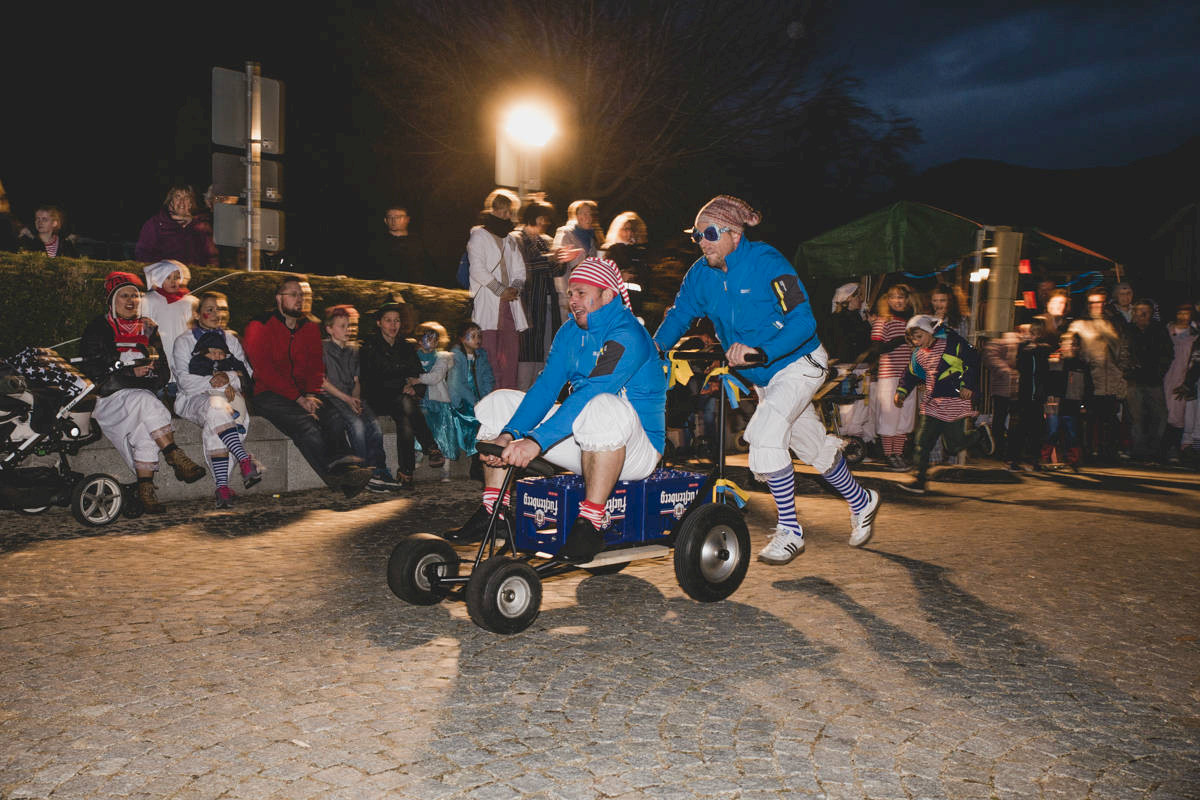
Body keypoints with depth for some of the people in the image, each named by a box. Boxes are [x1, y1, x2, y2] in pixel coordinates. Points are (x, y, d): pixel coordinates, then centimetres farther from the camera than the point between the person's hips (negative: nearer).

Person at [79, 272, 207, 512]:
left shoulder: (149, 329, 18)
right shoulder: (97, 329, 7)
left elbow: (163, 372, 16)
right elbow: (93, 371, -4)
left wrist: (147, 374, -8)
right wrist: (132, 373, -14)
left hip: (143, 393, 3)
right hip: (111, 399, -3)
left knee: (145, 429, -30)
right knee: (147, 403, -35)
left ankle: (146, 489, -31)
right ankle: (175, 458, -35)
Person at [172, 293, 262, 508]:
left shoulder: (231, 339, 21)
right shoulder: (184, 341, 10)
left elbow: (246, 374, 10)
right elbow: (185, 380, -2)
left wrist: (228, 378, -12)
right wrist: (212, 382, -18)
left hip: (227, 395, 2)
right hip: (194, 398, -2)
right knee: (216, 406, -39)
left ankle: (221, 485, -39)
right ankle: (245, 461, -49)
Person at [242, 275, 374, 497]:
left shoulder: (310, 327, 16)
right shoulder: (259, 326, 0)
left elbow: (316, 365, 13)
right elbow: (263, 369, -10)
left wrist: (312, 395, -9)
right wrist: (298, 398, -18)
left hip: (303, 395, 5)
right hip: (269, 394, -5)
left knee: (333, 418, -26)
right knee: (304, 423, -33)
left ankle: (345, 466, -40)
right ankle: (338, 475, -43)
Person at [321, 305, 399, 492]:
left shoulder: (353, 350, 22)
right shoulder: (322, 348, 3)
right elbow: (322, 381, -5)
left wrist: (356, 398, 0)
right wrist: (346, 399, -13)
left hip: (351, 398, 5)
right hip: (330, 397, -5)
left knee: (374, 424, -22)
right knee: (356, 423, -31)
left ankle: (378, 470, -23)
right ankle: (367, 474, -29)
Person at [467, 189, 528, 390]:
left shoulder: (510, 239, 23)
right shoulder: (479, 235, 3)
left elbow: (519, 269, 20)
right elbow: (477, 269, -8)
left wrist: (515, 287, 0)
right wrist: (500, 290, -11)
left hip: (509, 302, 6)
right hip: (487, 303, -6)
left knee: (511, 351, 1)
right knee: (490, 354, -11)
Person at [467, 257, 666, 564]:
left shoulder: (628, 336, -19)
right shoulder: (569, 332, 7)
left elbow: (589, 394, -32)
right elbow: (545, 386, -3)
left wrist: (536, 441, -40)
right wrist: (510, 434, -19)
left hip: (636, 450, -8)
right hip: (581, 444, 8)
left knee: (604, 407, -42)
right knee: (497, 403, 5)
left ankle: (590, 524, -33)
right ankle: (492, 510, 2)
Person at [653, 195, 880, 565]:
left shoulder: (766, 262, -25)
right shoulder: (701, 274, -7)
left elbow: (803, 321, -29)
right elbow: (678, 316, 2)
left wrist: (761, 351, -43)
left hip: (799, 362, -7)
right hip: (762, 377, 7)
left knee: (764, 430, -27)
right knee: (814, 445, 18)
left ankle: (789, 532, -14)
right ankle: (861, 502, 43)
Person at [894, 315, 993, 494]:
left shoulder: (951, 343, -10)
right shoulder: (918, 353, 8)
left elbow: (973, 359, -8)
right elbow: (910, 374, 21)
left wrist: (967, 385, -16)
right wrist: (901, 391, 6)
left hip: (954, 401, -6)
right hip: (932, 404, 6)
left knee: (955, 445, 0)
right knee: (923, 442, -2)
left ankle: (981, 433, 28)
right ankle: (919, 481, 3)